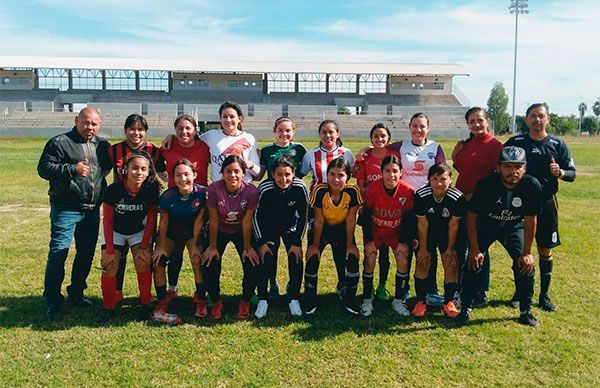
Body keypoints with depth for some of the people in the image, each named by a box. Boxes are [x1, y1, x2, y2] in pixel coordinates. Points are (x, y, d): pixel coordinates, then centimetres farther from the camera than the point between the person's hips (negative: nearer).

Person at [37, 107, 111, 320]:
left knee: (87, 253, 13)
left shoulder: (102, 145, 11)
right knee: (58, 252, -6)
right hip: (66, 209, -5)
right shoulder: (60, 142, -5)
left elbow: (108, 166, 27)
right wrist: (72, 169, -20)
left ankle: (76, 293, 29)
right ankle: (53, 301, 4)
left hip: (93, 209, 6)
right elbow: (43, 168, -9)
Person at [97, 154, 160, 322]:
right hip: (115, 231, 0)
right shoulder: (113, 190, -23)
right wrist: (109, 250, -15)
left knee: (143, 263, -16)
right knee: (109, 266, -11)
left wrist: (144, 247, -15)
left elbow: (151, 220, -12)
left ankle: (146, 304, 1)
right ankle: (108, 307, 7)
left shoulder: (151, 190, -21)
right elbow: (108, 221, -14)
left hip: (139, 231, 0)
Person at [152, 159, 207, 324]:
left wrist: (195, 245, -12)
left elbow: (199, 221, -16)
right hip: (171, 232, 1)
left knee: (198, 261, -18)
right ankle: (161, 304, -2)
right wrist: (161, 246, -7)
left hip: (192, 232, -1)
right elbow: (163, 222, -11)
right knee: (159, 261, -14)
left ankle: (200, 300, 1)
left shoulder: (202, 193, -25)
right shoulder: (167, 196, -24)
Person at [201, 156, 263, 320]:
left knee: (253, 265, -13)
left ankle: (245, 302, 14)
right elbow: (214, 220, -17)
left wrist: (247, 248, -12)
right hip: (219, 231, 0)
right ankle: (216, 302, 15)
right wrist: (212, 247, -11)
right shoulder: (214, 188, -26)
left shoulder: (251, 191, -26)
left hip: (241, 231, 0)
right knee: (209, 266, -12)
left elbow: (246, 222, -18)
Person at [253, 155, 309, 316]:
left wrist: (297, 242, -12)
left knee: (296, 260, -10)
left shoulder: (300, 187, -27)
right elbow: (256, 216, -14)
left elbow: (303, 216, -13)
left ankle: (294, 299, 7)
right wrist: (261, 242, -14)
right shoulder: (264, 188, -29)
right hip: (268, 228, -1)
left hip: (291, 227, 1)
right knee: (266, 259, -14)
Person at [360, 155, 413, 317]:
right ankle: (367, 300, 6)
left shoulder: (407, 191, -20)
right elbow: (366, 215, -12)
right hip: (375, 230, -1)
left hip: (396, 232, 1)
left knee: (403, 261, -8)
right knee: (369, 261, -10)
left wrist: (403, 242, -7)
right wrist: (369, 240, -12)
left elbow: (408, 219, -8)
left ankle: (399, 300, 10)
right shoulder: (373, 188, -23)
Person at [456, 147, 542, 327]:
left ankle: (526, 311, 12)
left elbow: (530, 220, -14)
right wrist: (474, 249, -18)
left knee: (526, 264, -8)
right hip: (485, 225, -2)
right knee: (473, 262, -13)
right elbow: (471, 216, -19)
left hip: (514, 226, 2)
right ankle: (466, 308, 3)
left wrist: (527, 252, -12)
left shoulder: (532, 186, -26)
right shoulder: (486, 184, -30)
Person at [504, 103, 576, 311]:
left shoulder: (557, 144, 2)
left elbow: (572, 174, 2)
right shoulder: (515, 142, 2)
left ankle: (544, 295, 21)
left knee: (545, 250, 7)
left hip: (546, 203, 0)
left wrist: (560, 173, -19)